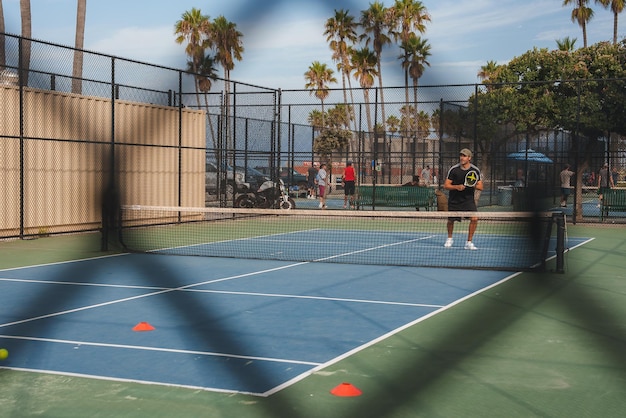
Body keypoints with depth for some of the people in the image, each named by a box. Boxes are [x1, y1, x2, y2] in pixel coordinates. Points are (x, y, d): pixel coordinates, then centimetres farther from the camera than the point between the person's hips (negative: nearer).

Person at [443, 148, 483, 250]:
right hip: (454, 200, 0)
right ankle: (449, 239, 38)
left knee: (474, 218, -17)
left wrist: (474, 185, -22)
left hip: (468, 199, 1)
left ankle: (469, 242, -4)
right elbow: (446, 185, -8)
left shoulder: (475, 170, -5)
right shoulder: (453, 169, -10)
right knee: (451, 220, 8)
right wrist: (457, 187, -26)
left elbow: (480, 186, 1)